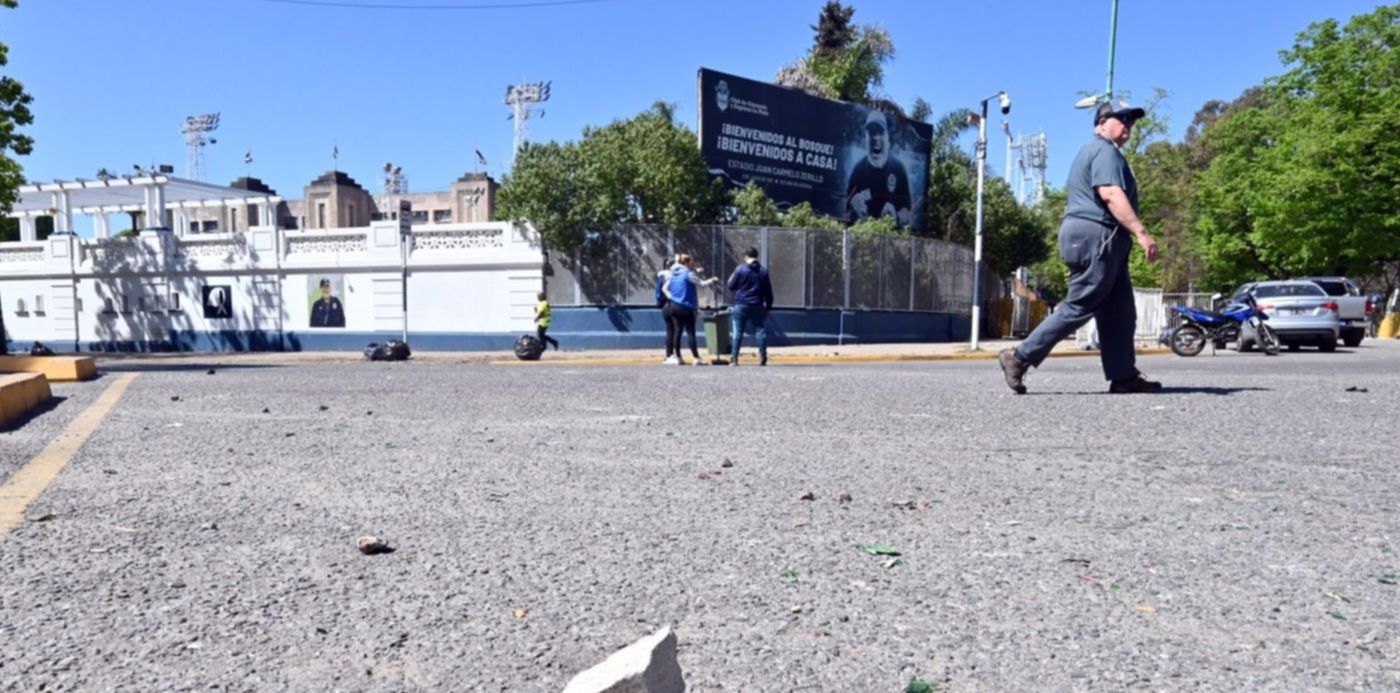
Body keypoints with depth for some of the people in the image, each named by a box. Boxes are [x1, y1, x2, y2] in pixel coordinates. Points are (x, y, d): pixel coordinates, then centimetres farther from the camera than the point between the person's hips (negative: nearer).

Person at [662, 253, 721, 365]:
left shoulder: (674, 274, 13)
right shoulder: (689, 274, -10)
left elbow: (664, 288, 15)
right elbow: (702, 283, -10)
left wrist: (671, 297, 9)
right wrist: (713, 280, 4)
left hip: (673, 305, 7)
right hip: (685, 308, -7)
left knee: (677, 331, 9)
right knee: (691, 333, -6)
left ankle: (677, 357, 10)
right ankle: (697, 358, -6)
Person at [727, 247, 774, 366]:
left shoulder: (740, 269, -5)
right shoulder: (763, 271, 6)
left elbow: (731, 286, 0)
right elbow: (768, 291, 8)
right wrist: (768, 306, 15)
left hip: (741, 305, -2)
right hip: (758, 306, 2)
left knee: (737, 332, 2)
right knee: (760, 330, 7)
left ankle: (734, 358, -2)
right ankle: (763, 358, 3)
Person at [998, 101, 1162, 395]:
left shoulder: (1093, 151, 26)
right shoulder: (1105, 150, -7)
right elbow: (1111, 195, -22)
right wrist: (1141, 233, -28)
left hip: (1100, 239, 11)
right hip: (1096, 236, -11)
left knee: (1118, 312, 7)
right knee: (1079, 307, -10)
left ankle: (1123, 376, 8)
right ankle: (1020, 357, -9)